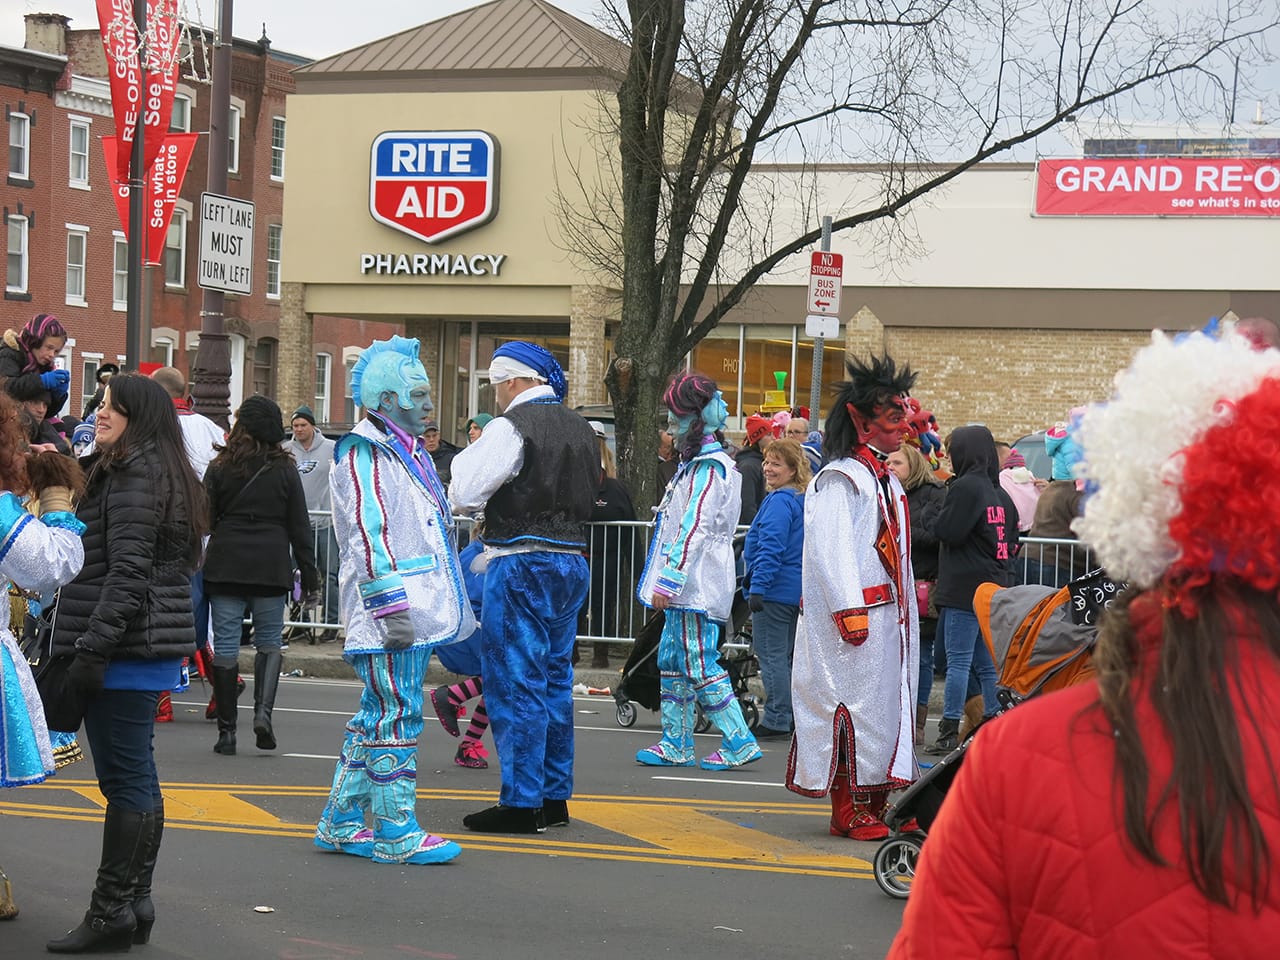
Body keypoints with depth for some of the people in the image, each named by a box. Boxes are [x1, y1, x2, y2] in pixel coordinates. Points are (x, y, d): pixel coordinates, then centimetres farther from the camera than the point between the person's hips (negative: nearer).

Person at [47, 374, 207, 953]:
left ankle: (112, 911, -2)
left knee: (123, 778, -6)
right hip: (155, 647, 10)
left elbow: (128, 572, -20)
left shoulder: (131, 474, -13)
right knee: (135, 777, 13)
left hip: (126, 646, -10)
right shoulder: (166, 472, 18)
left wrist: (93, 647, -21)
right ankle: (135, 903, 19)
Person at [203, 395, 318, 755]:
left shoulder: (220, 468, 0)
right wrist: (309, 572, 9)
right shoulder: (285, 470, 1)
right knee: (269, 642, 12)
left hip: (225, 564, 0)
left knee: (225, 645, 3)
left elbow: (204, 519, 0)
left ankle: (226, 730, 3)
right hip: (271, 566, 0)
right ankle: (263, 711, -9)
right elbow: (299, 526, 3)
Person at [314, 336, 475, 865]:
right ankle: (396, 834, -3)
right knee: (396, 715, -7)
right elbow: (368, 538, -18)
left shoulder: (411, 452, 20)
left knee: (377, 715, 13)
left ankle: (340, 822, 19)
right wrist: (392, 608, -23)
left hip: (417, 610, 10)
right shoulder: (363, 455, -11)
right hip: (390, 615, -10)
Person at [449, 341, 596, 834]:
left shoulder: (510, 428, -12)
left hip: (522, 566, -8)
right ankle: (555, 797, 19)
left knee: (516, 683, -4)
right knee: (555, 680, 14)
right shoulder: (582, 430, 12)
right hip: (572, 559, 8)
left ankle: (521, 802, -3)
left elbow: (463, 496, -14)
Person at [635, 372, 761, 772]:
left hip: (697, 586, -11)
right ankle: (676, 745, 18)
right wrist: (667, 582, 22)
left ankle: (739, 742, -6)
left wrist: (667, 582, -24)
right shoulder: (697, 464, 18)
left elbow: (694, 530, -22)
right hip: (688, 589, 11)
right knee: (672, 662, 13)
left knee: (700, 665, -9)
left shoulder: (709, 468, -15)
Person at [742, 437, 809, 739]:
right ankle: (791, 719, 19)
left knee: (771, 655, -4)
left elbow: (770, 548, -21)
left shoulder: (779, 501, -15)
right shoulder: (805, 500, 13)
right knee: (787, 655, 16)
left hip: (775, 590, -9)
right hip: (798, 590, 9)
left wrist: (757, 586, -22)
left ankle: (776, 721, -3)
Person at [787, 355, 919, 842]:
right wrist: (851, 611, -24)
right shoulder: (839, 479, -10)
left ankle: (876, 805, 16)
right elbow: (830, 550, -18)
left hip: (889, 617, 10)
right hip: (855, 616, -10)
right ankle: (848, 810, -4)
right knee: (855, 703, -8)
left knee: (888, 701, 10)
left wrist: (911, 600, 21)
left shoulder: (887, 481, 20)